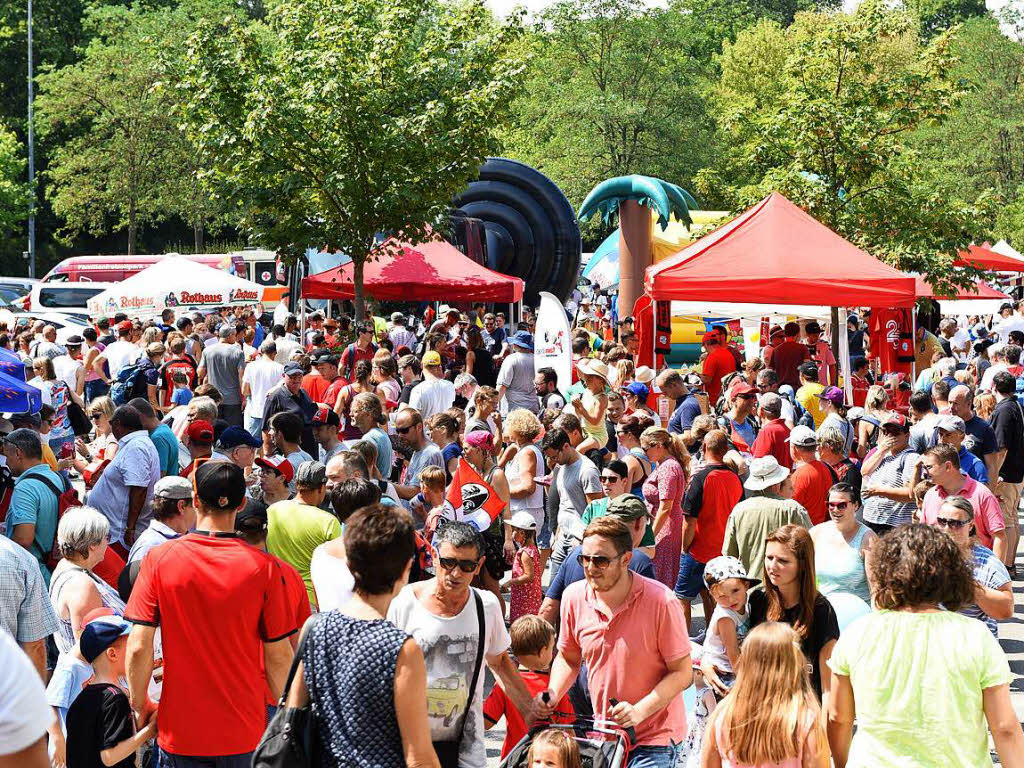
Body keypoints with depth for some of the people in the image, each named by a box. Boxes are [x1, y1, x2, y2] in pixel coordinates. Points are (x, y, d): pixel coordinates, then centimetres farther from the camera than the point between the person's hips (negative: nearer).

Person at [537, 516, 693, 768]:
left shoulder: (661, 602, -17)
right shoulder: (574, 597, -3)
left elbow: (682, 673, -12)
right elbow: (568, 659, 14)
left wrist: (639, 711, -23)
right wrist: (553, 694, -5)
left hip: (654, 737, -5)